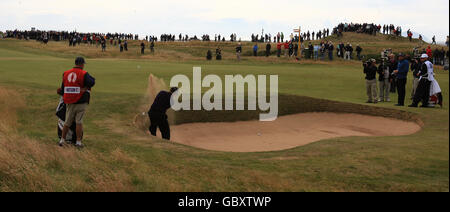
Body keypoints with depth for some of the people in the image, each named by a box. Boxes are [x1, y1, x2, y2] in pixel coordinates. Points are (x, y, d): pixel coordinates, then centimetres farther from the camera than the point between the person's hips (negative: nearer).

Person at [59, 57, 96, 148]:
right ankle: (78, 141, 1)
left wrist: (65, 98, 26)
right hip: (81, 103, -5)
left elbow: (62, 88, 13)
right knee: (79, 122, -1)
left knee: (67, 122, 14)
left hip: (70, 103, 5)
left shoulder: (66, 74, 8)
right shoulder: (83, 74, -9)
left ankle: (62, 140, 20)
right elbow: (91, 82, -24)